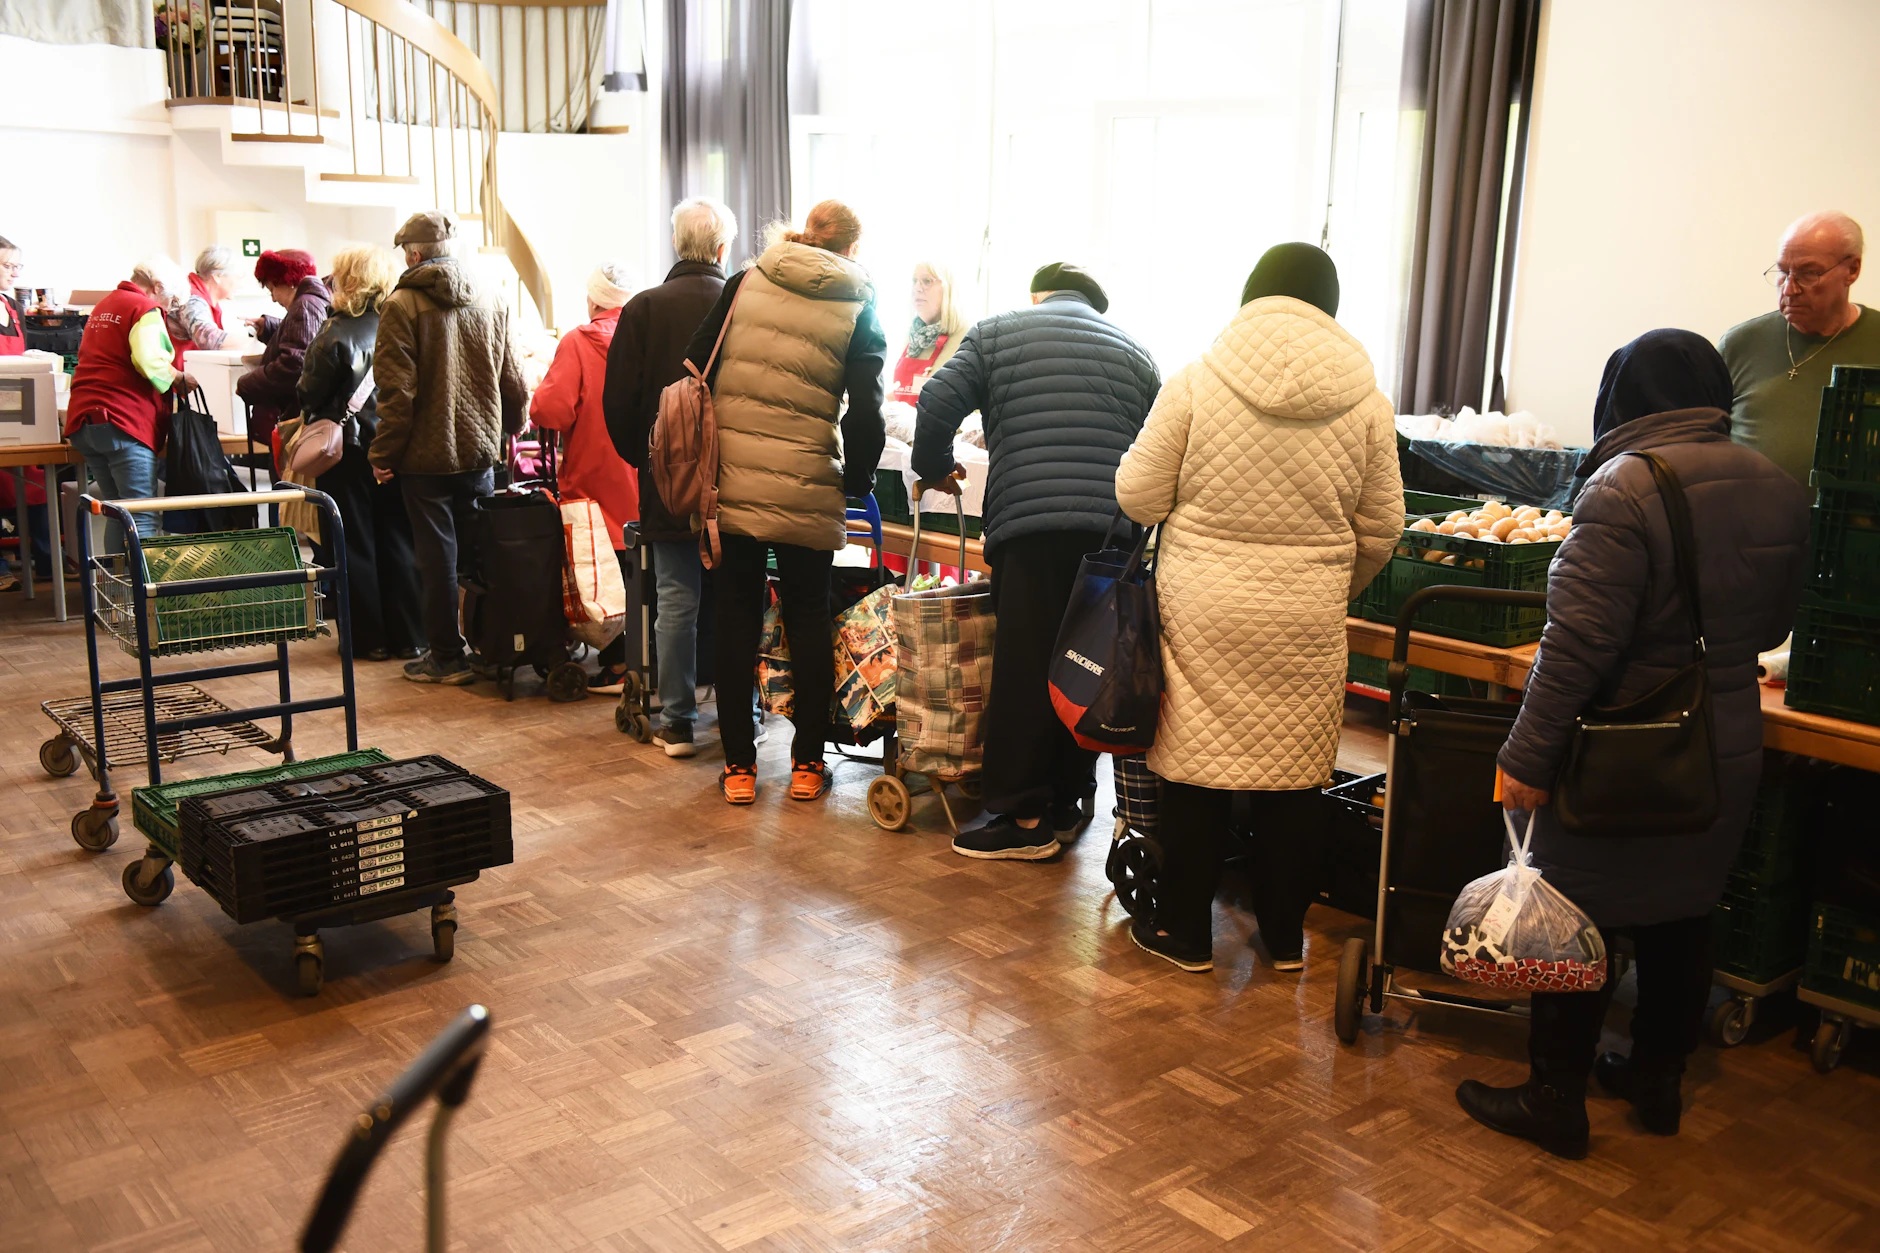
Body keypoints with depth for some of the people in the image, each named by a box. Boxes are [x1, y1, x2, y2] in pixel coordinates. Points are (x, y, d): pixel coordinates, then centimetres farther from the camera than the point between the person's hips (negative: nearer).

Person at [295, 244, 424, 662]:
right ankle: (408, 636, 13)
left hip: (347, 451, -3)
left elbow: (309, 394, -7)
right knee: (397, 542, 11)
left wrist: (318, 423, 12)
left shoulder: (336, 333, -14)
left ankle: (370, 639, 10)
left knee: (355, 545, 7)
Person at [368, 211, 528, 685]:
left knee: (438, 555, 2)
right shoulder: (491, 301, 6)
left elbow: (397, 391, -14)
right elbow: (513, 383, 10)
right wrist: (506, 432, 23)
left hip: (427, 454, -4)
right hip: (481, 450, 4)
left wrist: (383, 454, -7)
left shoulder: (402, 304, -10)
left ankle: (446, 657, 8)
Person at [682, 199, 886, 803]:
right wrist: (856, 481, 8)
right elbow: (864, 411, -7)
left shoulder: (745, 283, 8)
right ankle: (808, 762, 17)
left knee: (737, 617, 9)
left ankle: (738, 764, 15)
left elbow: (695, 368, 5)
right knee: (808, 617, 11)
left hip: (731, 480, 2)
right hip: (807, 491, -1)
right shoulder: (859, 308, 2)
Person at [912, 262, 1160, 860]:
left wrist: (935, 468, 21)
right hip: (1115, 532, 4)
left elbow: (939, 401, 4)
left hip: (1030, 524, -3)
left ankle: (1024, 818, 1)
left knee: (1024, 669, -1)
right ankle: (1070, 803, 19)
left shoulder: (996, 333, 16)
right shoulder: (1133, 350, 25)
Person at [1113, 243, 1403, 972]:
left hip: (1202, 610, -2)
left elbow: (1137, 496, -3)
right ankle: (1284, 938, 25)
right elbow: (1380, 532, 6)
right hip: (1308, 620, 2)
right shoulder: (1365, 402, 1)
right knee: (1294, 776, 12)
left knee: (1194, 771, 9)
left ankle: (1185, 933, 20)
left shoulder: (1195, 384, -6)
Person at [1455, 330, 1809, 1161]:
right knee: (1682, 917, 19)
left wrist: (1527, 756, -19)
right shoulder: (1777, 489, 3)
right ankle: (1658, 1078, 34)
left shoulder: (1626, 489, -20)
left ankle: (1554, 1100, 16)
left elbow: (1579, 642, -24)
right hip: (1727, 752, 7)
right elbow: (1774, 624, 15)